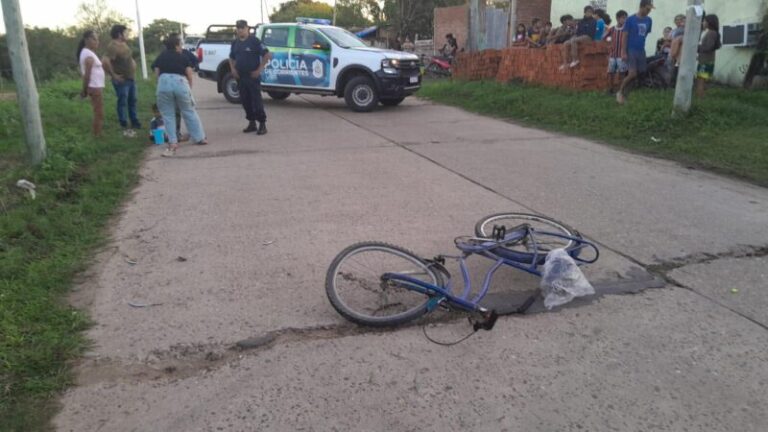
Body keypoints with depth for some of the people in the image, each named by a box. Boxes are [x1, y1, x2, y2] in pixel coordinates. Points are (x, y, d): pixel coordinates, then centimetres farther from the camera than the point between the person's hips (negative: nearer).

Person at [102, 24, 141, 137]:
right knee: (122, 103, -1)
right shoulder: (113, 47, -20)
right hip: (122, 80, -9)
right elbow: (105, 61, -31)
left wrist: (133, 65, 16)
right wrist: (113, 75, -23)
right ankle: (124, 128, 6)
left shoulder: (124, 44, 8)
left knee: (132, 101, 18)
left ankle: (135, 123, 31)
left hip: (131, 78, 9)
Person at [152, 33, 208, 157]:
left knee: (168, 115, 10)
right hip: (180, 83, -1)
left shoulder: (160, 57, 23)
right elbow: (190, 74, 11)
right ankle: (199, 138, 23)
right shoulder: (182, 56, 18)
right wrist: (189, 87, 24)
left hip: (164, 83, 1)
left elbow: (157, 73, 16)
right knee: (189, 112, 15)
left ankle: (173, 143, 4)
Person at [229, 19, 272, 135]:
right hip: (240, 77, 6)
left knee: (256, 100, -7)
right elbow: (231, 57, 24)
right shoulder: (235, 42, 12)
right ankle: (251, 123, 18)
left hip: (253, 76, -6)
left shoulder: (254, 41, -7)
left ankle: (262, 124, -3)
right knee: (245, 101, 8)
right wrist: (233, 69, 6)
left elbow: (267, 55, -11)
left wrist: (259, 70, -13)